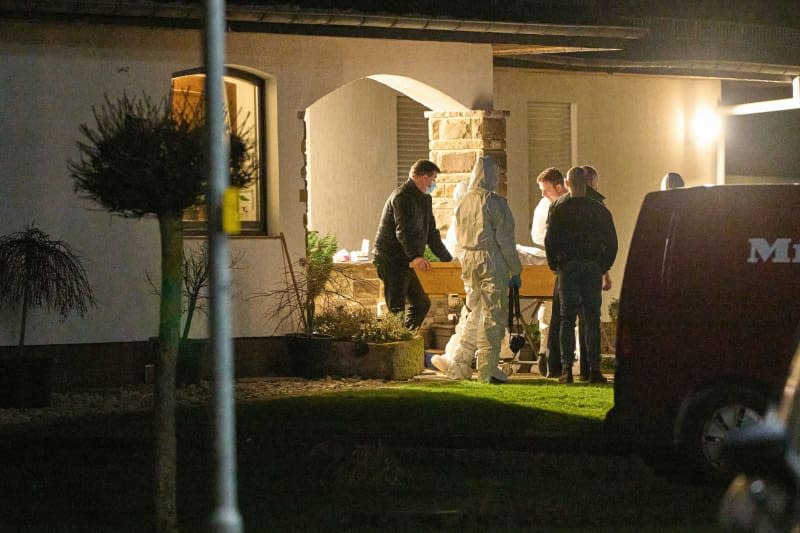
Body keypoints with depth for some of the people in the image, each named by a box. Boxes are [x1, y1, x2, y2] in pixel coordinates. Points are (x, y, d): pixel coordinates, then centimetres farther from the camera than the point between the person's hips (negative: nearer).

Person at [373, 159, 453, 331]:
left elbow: (431, 233, 23)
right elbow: (403, 231, -30)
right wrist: (415, 256, -43)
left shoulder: (424, 199, 16)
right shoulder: (401, 197, -16)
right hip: (391, 261, -10)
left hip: (408, 263, 10)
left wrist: (447, 259, 17)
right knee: (396, 308, -13)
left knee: (422, 303, 13)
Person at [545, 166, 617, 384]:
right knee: (592, 320, 5)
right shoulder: (599, 210, 3)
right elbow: (611, 241, 4)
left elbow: (550, 241, -6)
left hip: (568, 267, -1)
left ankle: (567, 368, -4)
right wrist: (604, 266, 13)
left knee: (567, 319, 3)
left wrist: (554, 265, 7)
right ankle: (594, 368, 1)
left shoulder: (559, 210, -3)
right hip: (593, 268, 1)